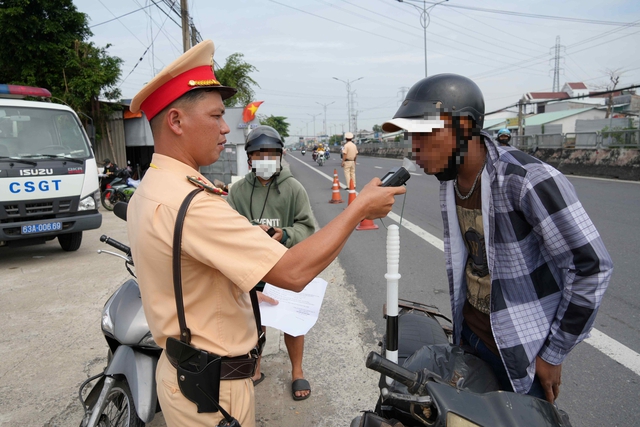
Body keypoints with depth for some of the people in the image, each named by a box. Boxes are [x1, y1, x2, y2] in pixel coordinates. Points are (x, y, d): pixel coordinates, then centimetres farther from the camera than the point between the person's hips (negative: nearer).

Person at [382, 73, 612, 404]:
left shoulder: (527, 180, -26)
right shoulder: (449, 181, -2)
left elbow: (592, 267, -21)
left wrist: (553, 353, -13)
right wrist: (460, 325, 15)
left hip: (521, 351, -6)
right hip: (469, 337, 7)